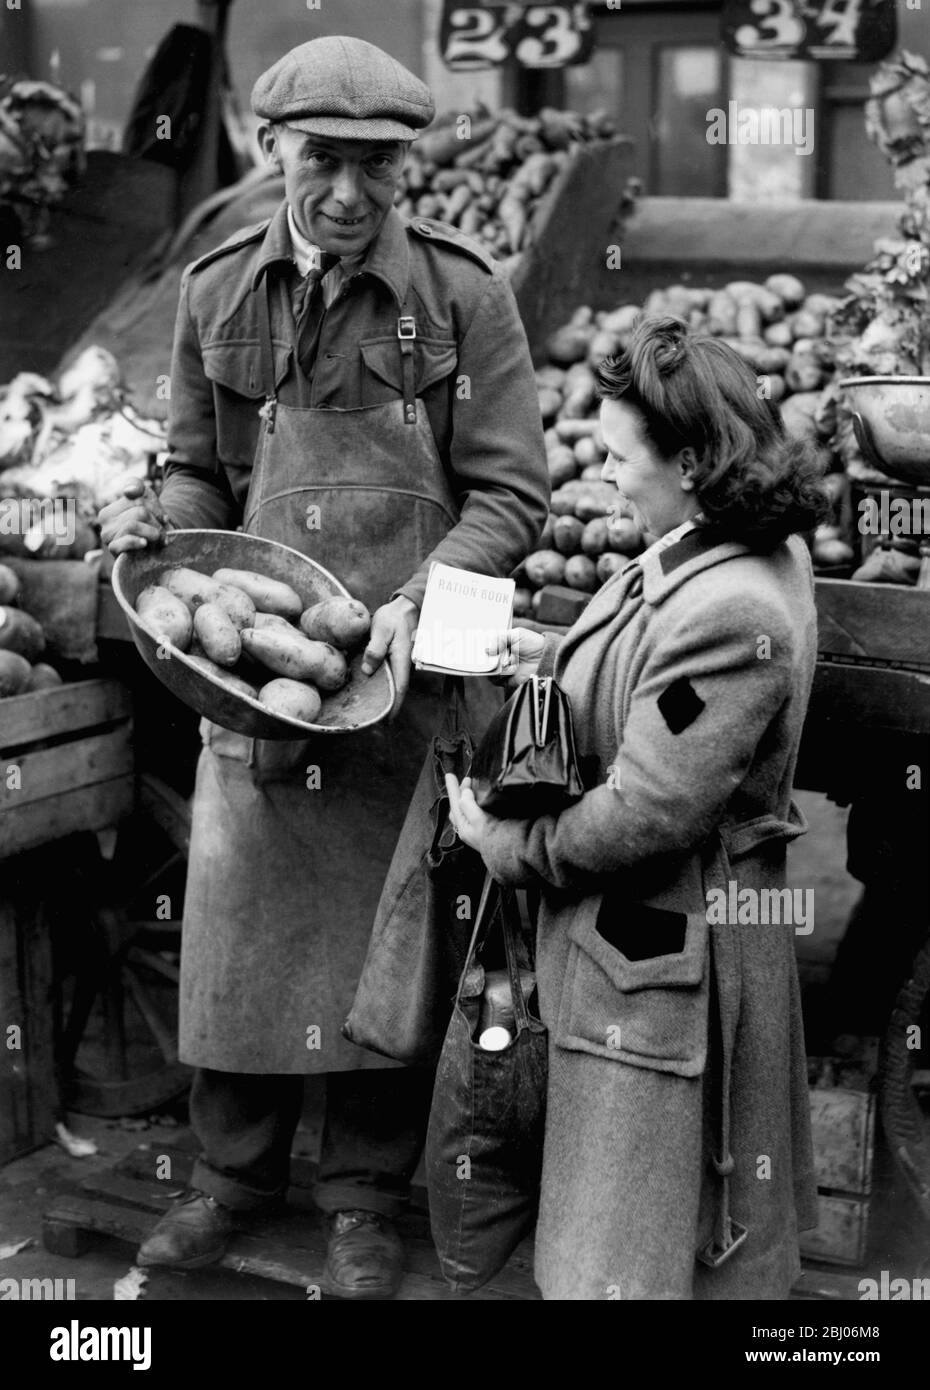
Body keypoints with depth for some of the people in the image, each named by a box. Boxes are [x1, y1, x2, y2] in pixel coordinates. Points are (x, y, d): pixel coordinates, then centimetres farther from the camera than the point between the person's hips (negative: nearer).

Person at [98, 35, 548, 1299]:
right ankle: (235, 1169, 31)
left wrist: (419, 600, -18)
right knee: (235, 922, 10)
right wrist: (156, 524, -7)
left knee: (384, 940, 7)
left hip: (407, 675, -2)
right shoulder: (217, 293, 5)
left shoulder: (464, 292, -4)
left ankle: (365, 1198, 25)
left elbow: (509, 493, -4)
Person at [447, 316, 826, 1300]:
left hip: (660, 954, -10)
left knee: (634, 1251, 10)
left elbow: (644, 814, -27)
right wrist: (562, 659, 3)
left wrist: (505, 844, -13)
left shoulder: (731, 613, -30)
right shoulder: (758, 548, 1)